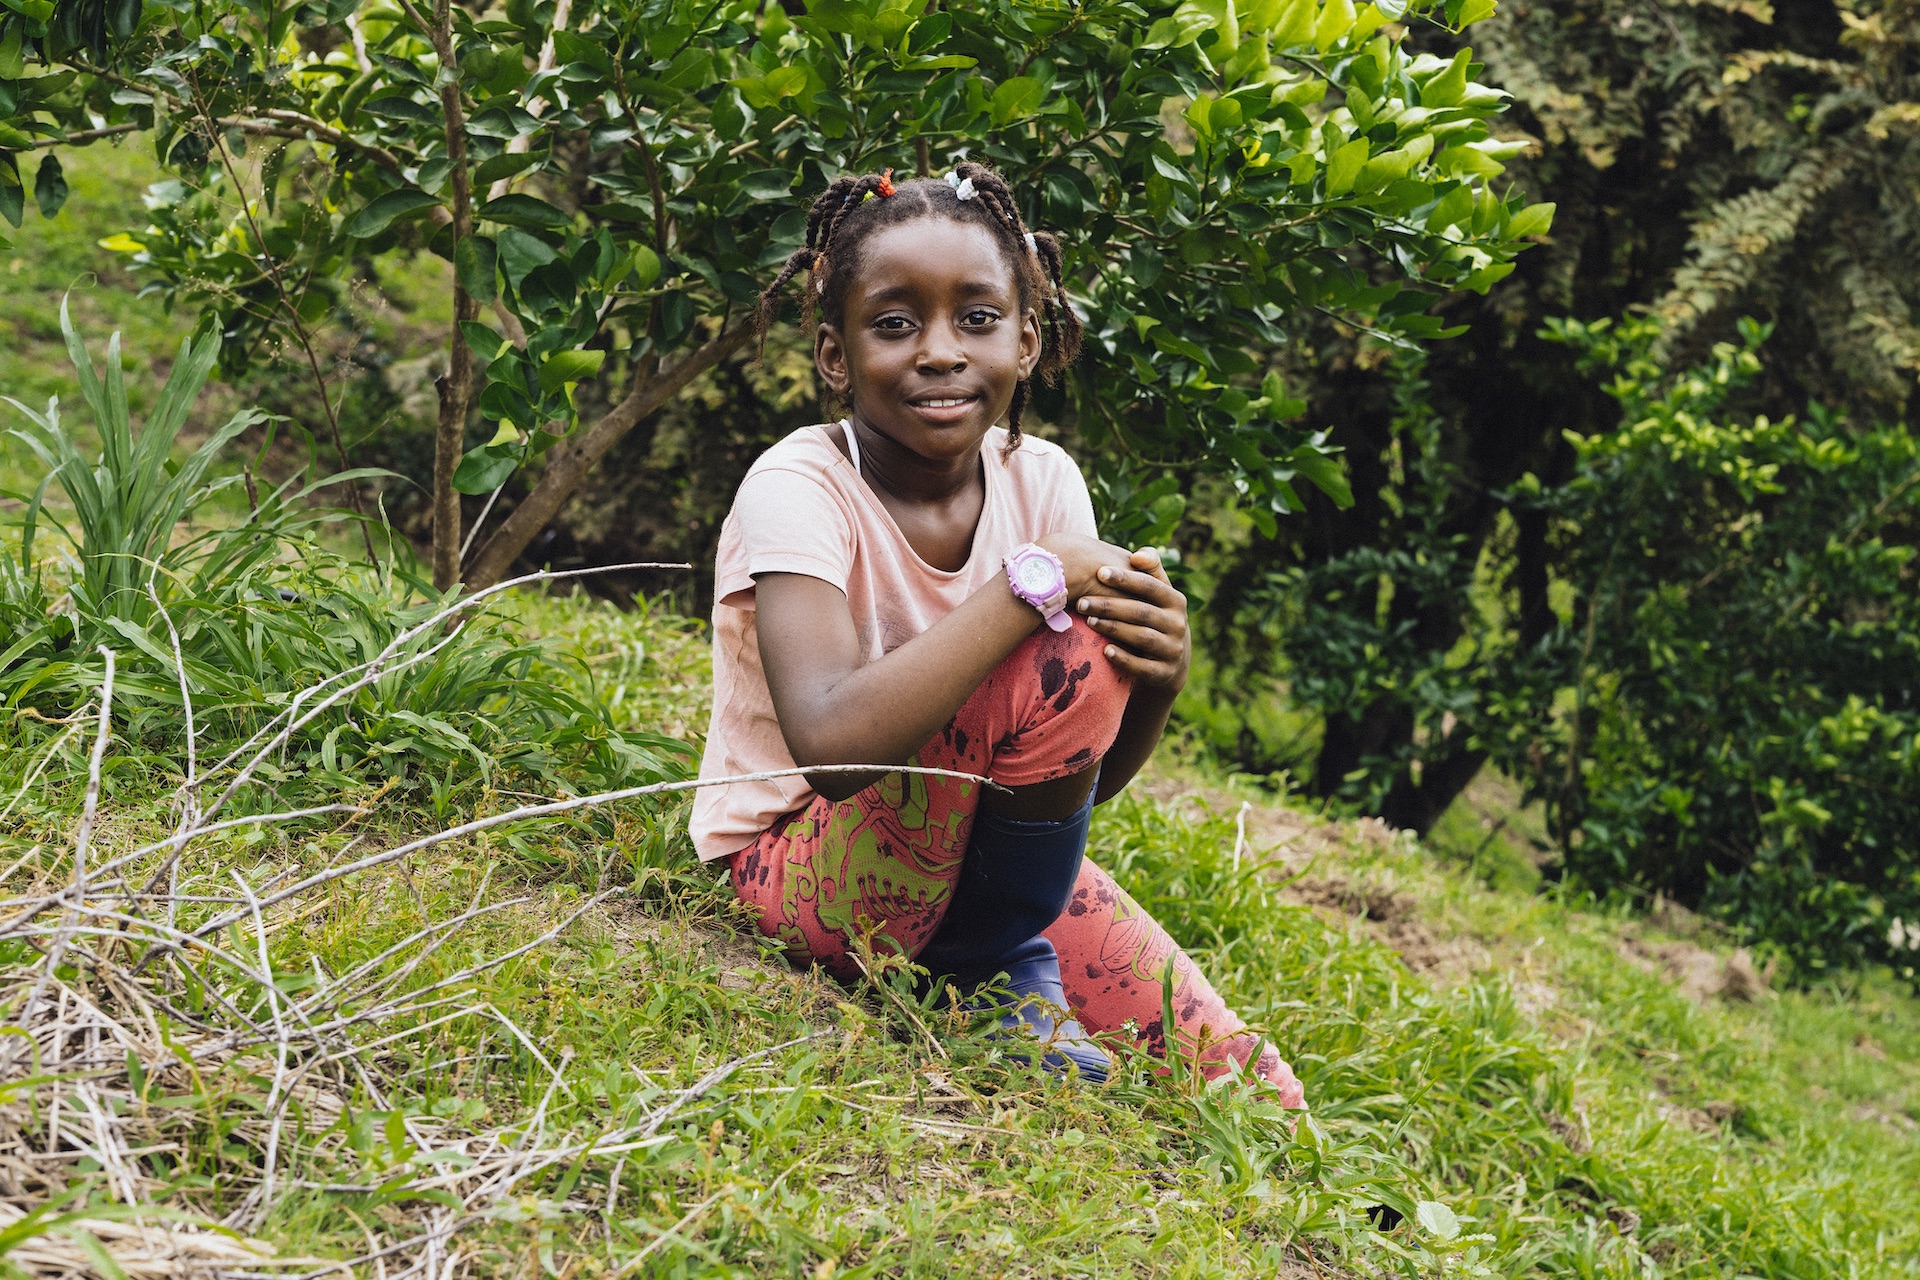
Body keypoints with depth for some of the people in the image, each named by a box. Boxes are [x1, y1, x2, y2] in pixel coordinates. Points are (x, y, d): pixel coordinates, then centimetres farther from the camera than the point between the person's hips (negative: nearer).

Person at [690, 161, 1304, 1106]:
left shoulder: (1041, 481, -6)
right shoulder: (798, 488, -22)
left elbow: (1085, 778, -2)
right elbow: (834, 745, -40)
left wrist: (1156, 682, -25)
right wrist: (1033, 578, -34)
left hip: (971, 851, 6)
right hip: (797, 868, -5)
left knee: (1251, 1092, -5)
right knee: (1058, 656, -30)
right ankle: (1008, 972, -8)